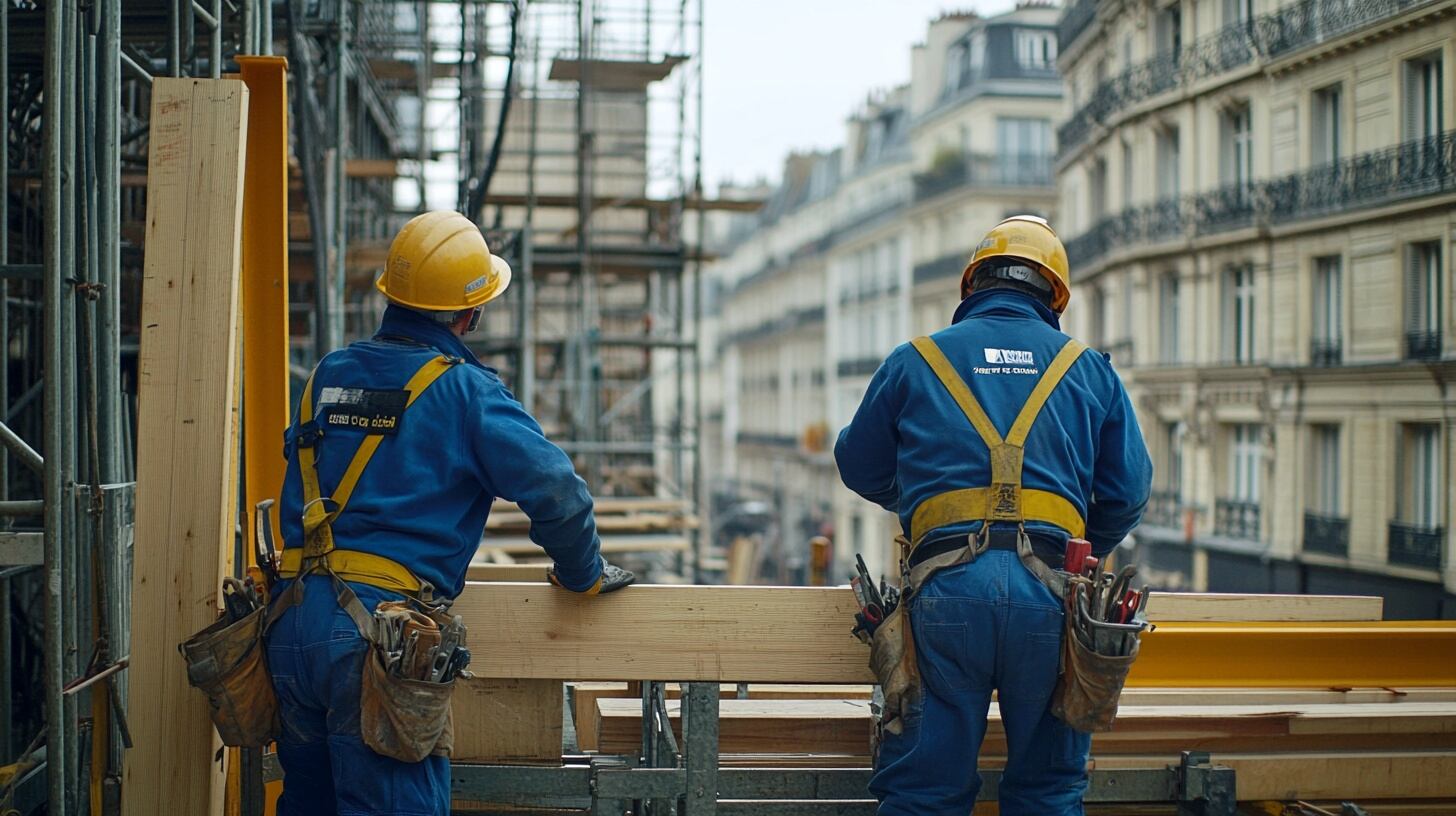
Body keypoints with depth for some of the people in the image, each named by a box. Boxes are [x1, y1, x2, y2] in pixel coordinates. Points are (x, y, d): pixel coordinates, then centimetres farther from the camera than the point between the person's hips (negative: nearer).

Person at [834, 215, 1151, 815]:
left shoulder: (914, 361, 15)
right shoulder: (1089, 370, 16)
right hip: (1049, 595, 1)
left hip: (948, 586, -1)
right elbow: (1128, 494, 14)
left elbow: (860, 470, 23)